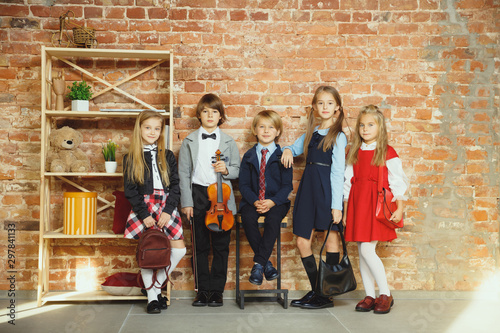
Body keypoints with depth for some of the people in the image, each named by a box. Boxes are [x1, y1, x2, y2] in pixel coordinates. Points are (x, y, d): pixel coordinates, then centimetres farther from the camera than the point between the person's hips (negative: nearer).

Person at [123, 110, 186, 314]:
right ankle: (152, 297, 12)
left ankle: (156, 284, 15)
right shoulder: (131, 158, 4)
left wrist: (168, 211, -9)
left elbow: (175, 186, 4)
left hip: (166, 207, 2)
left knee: (179, 250, -5)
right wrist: (144, 214, -11)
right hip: (143, 208, -2)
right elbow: (130, 190, -1)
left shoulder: (167, 156, 10)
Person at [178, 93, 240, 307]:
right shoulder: (189, 142, 6)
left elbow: (238, 170, 10)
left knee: (221, 245, 3)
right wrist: (186, 202, -3)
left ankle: (217, 290, 14)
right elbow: (184, 173, 4)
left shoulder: (228, 142, 7)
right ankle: (202, 289, 16)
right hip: (198, 195, 0)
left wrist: (227, 169, -13)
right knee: (200, 246, 6)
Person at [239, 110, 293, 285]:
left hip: (275, 202, -1)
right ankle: (266, 263, -18)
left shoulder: (282, 156, 4)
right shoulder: (249, 156, 9)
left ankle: (258, 263, -25)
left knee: (273, 218, -33)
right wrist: (254, 201, -15)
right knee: (248, 218, -29)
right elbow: (244, 184, 4)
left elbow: (287, 185, -1)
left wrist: (272, 202, -17)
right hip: (252, 201, 2)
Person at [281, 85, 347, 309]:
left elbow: (338, 172, -10)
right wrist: (288, 150, 7)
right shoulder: (311, 133, 14)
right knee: (302, 242, 5)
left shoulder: (338, 136, -4)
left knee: (331, 240, 2)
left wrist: (337, 205, -15)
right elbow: (296, 147, 32)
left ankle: (326, 295, 10)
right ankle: (315, 290, 19)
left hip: (327, 190, -7)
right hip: (307, 189, 7)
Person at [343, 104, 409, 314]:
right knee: (362, 253, 6)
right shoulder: (354, 153, 12)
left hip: (377, 203, -5)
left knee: (367, 249, -12)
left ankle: (386, 295, 2)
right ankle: (369, 297, 15)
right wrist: (345, 210, 10)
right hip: (357, 204, 5)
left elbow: (397, 181, -3)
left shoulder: (387, 153, -2)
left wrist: (399, 208, -8)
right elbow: (348, 182, 13)